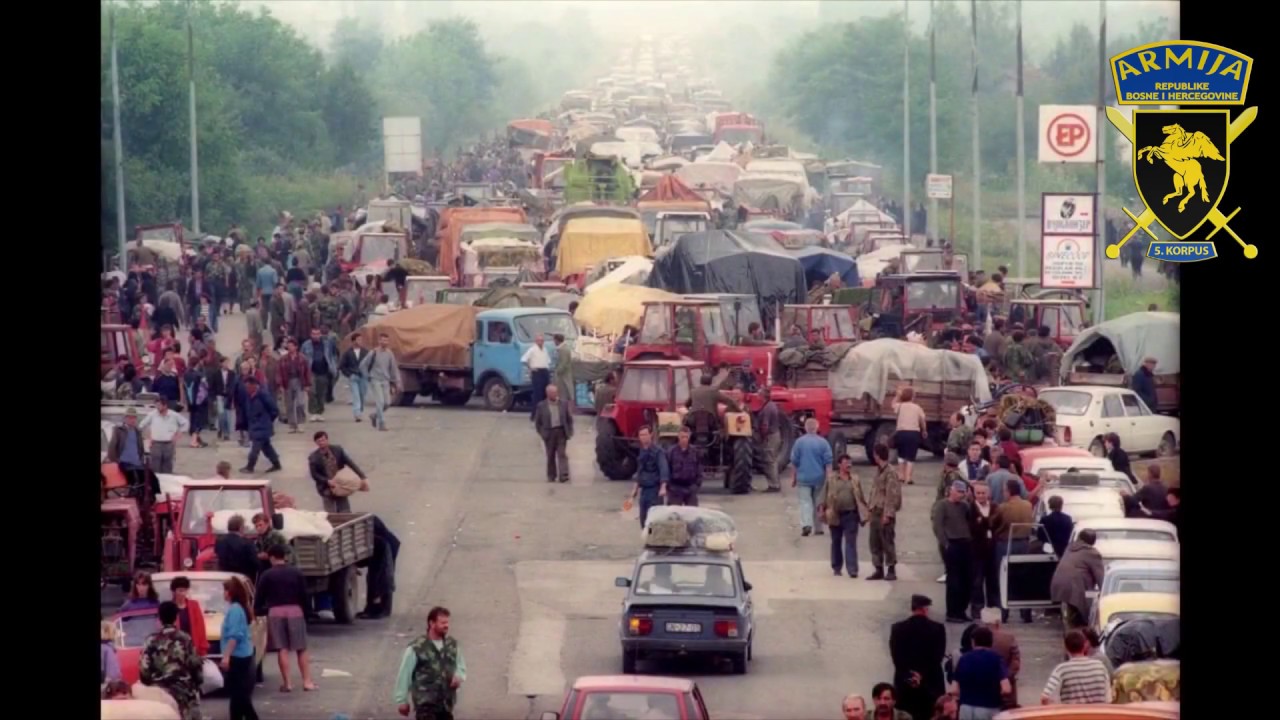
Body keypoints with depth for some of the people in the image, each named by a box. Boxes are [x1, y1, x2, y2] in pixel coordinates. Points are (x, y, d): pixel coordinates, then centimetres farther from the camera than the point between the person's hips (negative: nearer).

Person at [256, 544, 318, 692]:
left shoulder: (267, 576, 1)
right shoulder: (297, 573, 6)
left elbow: (259, 597, 1)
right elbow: (304, 595, 7)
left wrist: (256, 612, 17)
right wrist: (305, 612, 16)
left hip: (275, 612, -1)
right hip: (295, 610, 1)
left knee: (282, 649, 0)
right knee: (301, 649, 5)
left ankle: (286, 683, -3)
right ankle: (307, 681, 2)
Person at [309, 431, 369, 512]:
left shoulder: (337, 450, -6)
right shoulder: (314, 458, -11)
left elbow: (351, 463, -7)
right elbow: (314, 475, -9)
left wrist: (363, 477, -15)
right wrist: (328, 481, -25)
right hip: (327, 489, -2)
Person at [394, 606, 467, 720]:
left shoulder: (452, 645, 5)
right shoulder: (416, 648, -10)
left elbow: (461, 667, 18)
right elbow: (404, 675, -3)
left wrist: (459, 677, -7)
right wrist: (402, 701, 0)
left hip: (446, 703, 6)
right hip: (425, 703, -6)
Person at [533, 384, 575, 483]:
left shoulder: (564, 404, 3)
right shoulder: (541, 406, -1)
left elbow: (569, 419, 8)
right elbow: (537, 422, 4)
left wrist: (569, 432, 1)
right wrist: (542, 433, -3)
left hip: (561, 432, 0)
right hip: (549, 432, 0)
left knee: (562, 454, -9)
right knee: (550, 456, 7)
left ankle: (564, 475, -15)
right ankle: (551, 476, 18)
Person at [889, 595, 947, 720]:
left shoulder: (898, 628, 1)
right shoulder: (938, 628, -3)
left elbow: (896, 656, -4)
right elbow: (937, 656, -8)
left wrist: (909, 675, -6)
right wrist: (922, 674, -9)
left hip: (905, 684, 1)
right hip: (931, 683, -1)